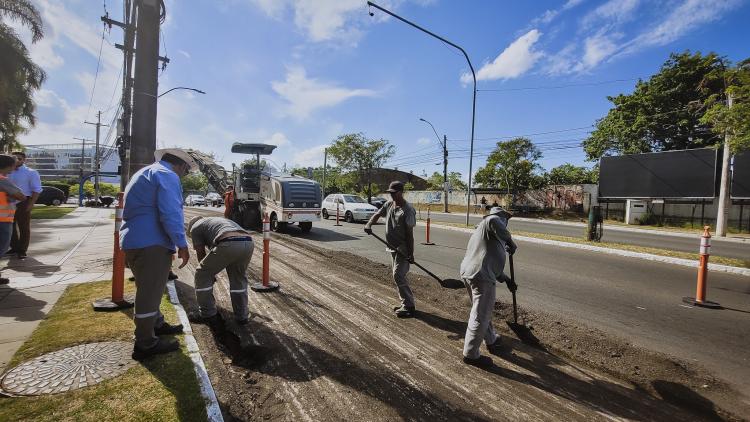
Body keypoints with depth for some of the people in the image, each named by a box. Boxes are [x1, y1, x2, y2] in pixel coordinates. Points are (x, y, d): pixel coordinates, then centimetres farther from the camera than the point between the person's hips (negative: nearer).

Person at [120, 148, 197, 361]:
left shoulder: (144, 173, 22)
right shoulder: (167, 176, -11)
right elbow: (171, 214, -22)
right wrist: (182, 244, -17)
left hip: (133, 240, 10)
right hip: (151, 243, -10)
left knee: (149, 289, 22)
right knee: (150, 292, -2)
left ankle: (156, 324, 38)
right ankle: (146, 344, 8)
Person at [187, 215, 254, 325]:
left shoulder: (195, 227, 24)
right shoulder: (219, 219, 43)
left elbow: (201, 254, 25)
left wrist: (210, 275, 41)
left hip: (228, 244, -6)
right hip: (248, 243, 6)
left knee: (202, 274, 18)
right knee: (239, 278, 28)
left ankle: (208, 314, 27)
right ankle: (241, 316, 31)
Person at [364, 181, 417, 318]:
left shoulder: (408, 209, -17)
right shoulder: (389, 204, 6)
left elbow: (409, 233, -19)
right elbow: (377, 214, 8)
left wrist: (411, 254, -19)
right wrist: (369, 224, -15)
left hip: (403, 250, -8)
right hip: (393, 248, 8)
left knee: (398, 276, -9)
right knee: (399, 276, 15)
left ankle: (409, 307, 2)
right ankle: (406, 303, 27)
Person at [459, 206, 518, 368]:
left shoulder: (480, 230, 29)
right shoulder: (491, 220, 1)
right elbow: (493, 220, -28)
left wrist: (506, 279, 34)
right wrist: (510, 241, -14)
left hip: (468, 273, 10)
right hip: (481, 277, -10)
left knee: (484, 312, 26)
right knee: (480, 317, 1)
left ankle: (491, 340, 44)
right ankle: (471, 354, 13)